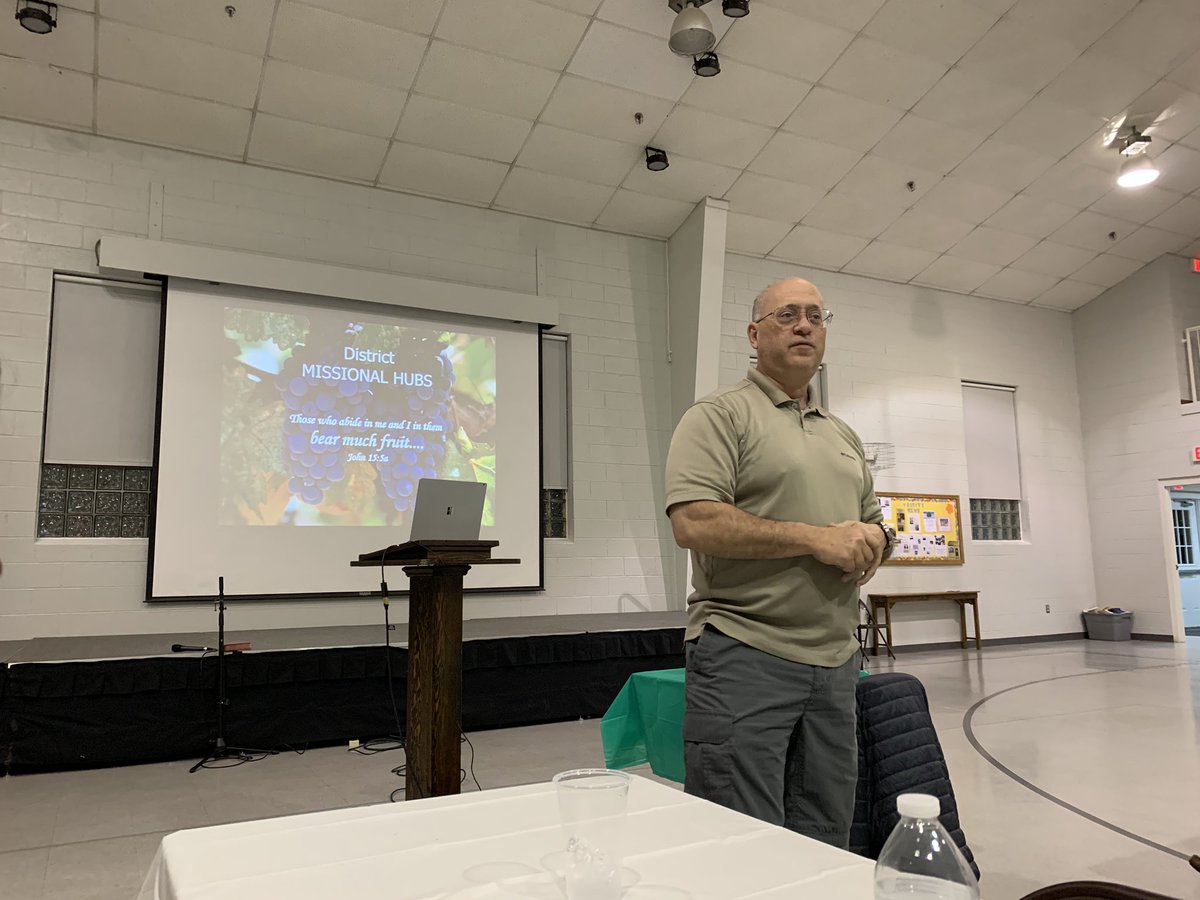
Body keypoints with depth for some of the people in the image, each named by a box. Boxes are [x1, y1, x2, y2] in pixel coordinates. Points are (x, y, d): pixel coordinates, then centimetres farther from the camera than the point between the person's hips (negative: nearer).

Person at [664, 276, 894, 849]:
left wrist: (874, 539, 0)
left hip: (835, 661, 7)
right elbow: (693, 522, -18)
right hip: (744, 657, -7)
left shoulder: (844, 435, 19)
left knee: (825, 846, 15)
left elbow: (874, 522, 26)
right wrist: (815, 538, -16)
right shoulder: (720, 415, -4)